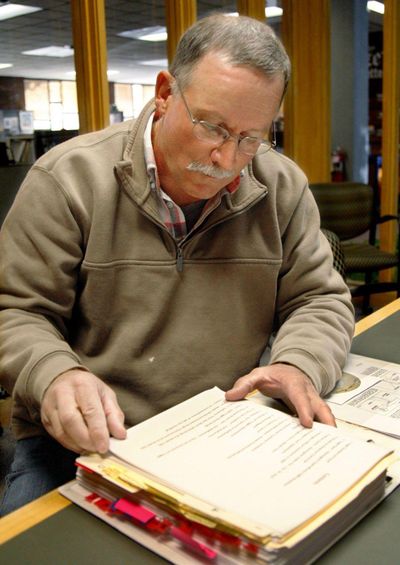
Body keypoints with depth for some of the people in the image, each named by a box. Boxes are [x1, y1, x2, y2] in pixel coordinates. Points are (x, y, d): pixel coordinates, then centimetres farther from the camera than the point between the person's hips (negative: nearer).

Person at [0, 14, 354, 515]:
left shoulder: (283, 188, 0)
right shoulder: (67, 178, -10)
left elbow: (319, 299, 6)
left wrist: (297, 364, -16)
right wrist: (54, 375, -27)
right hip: (81, 438, -2)